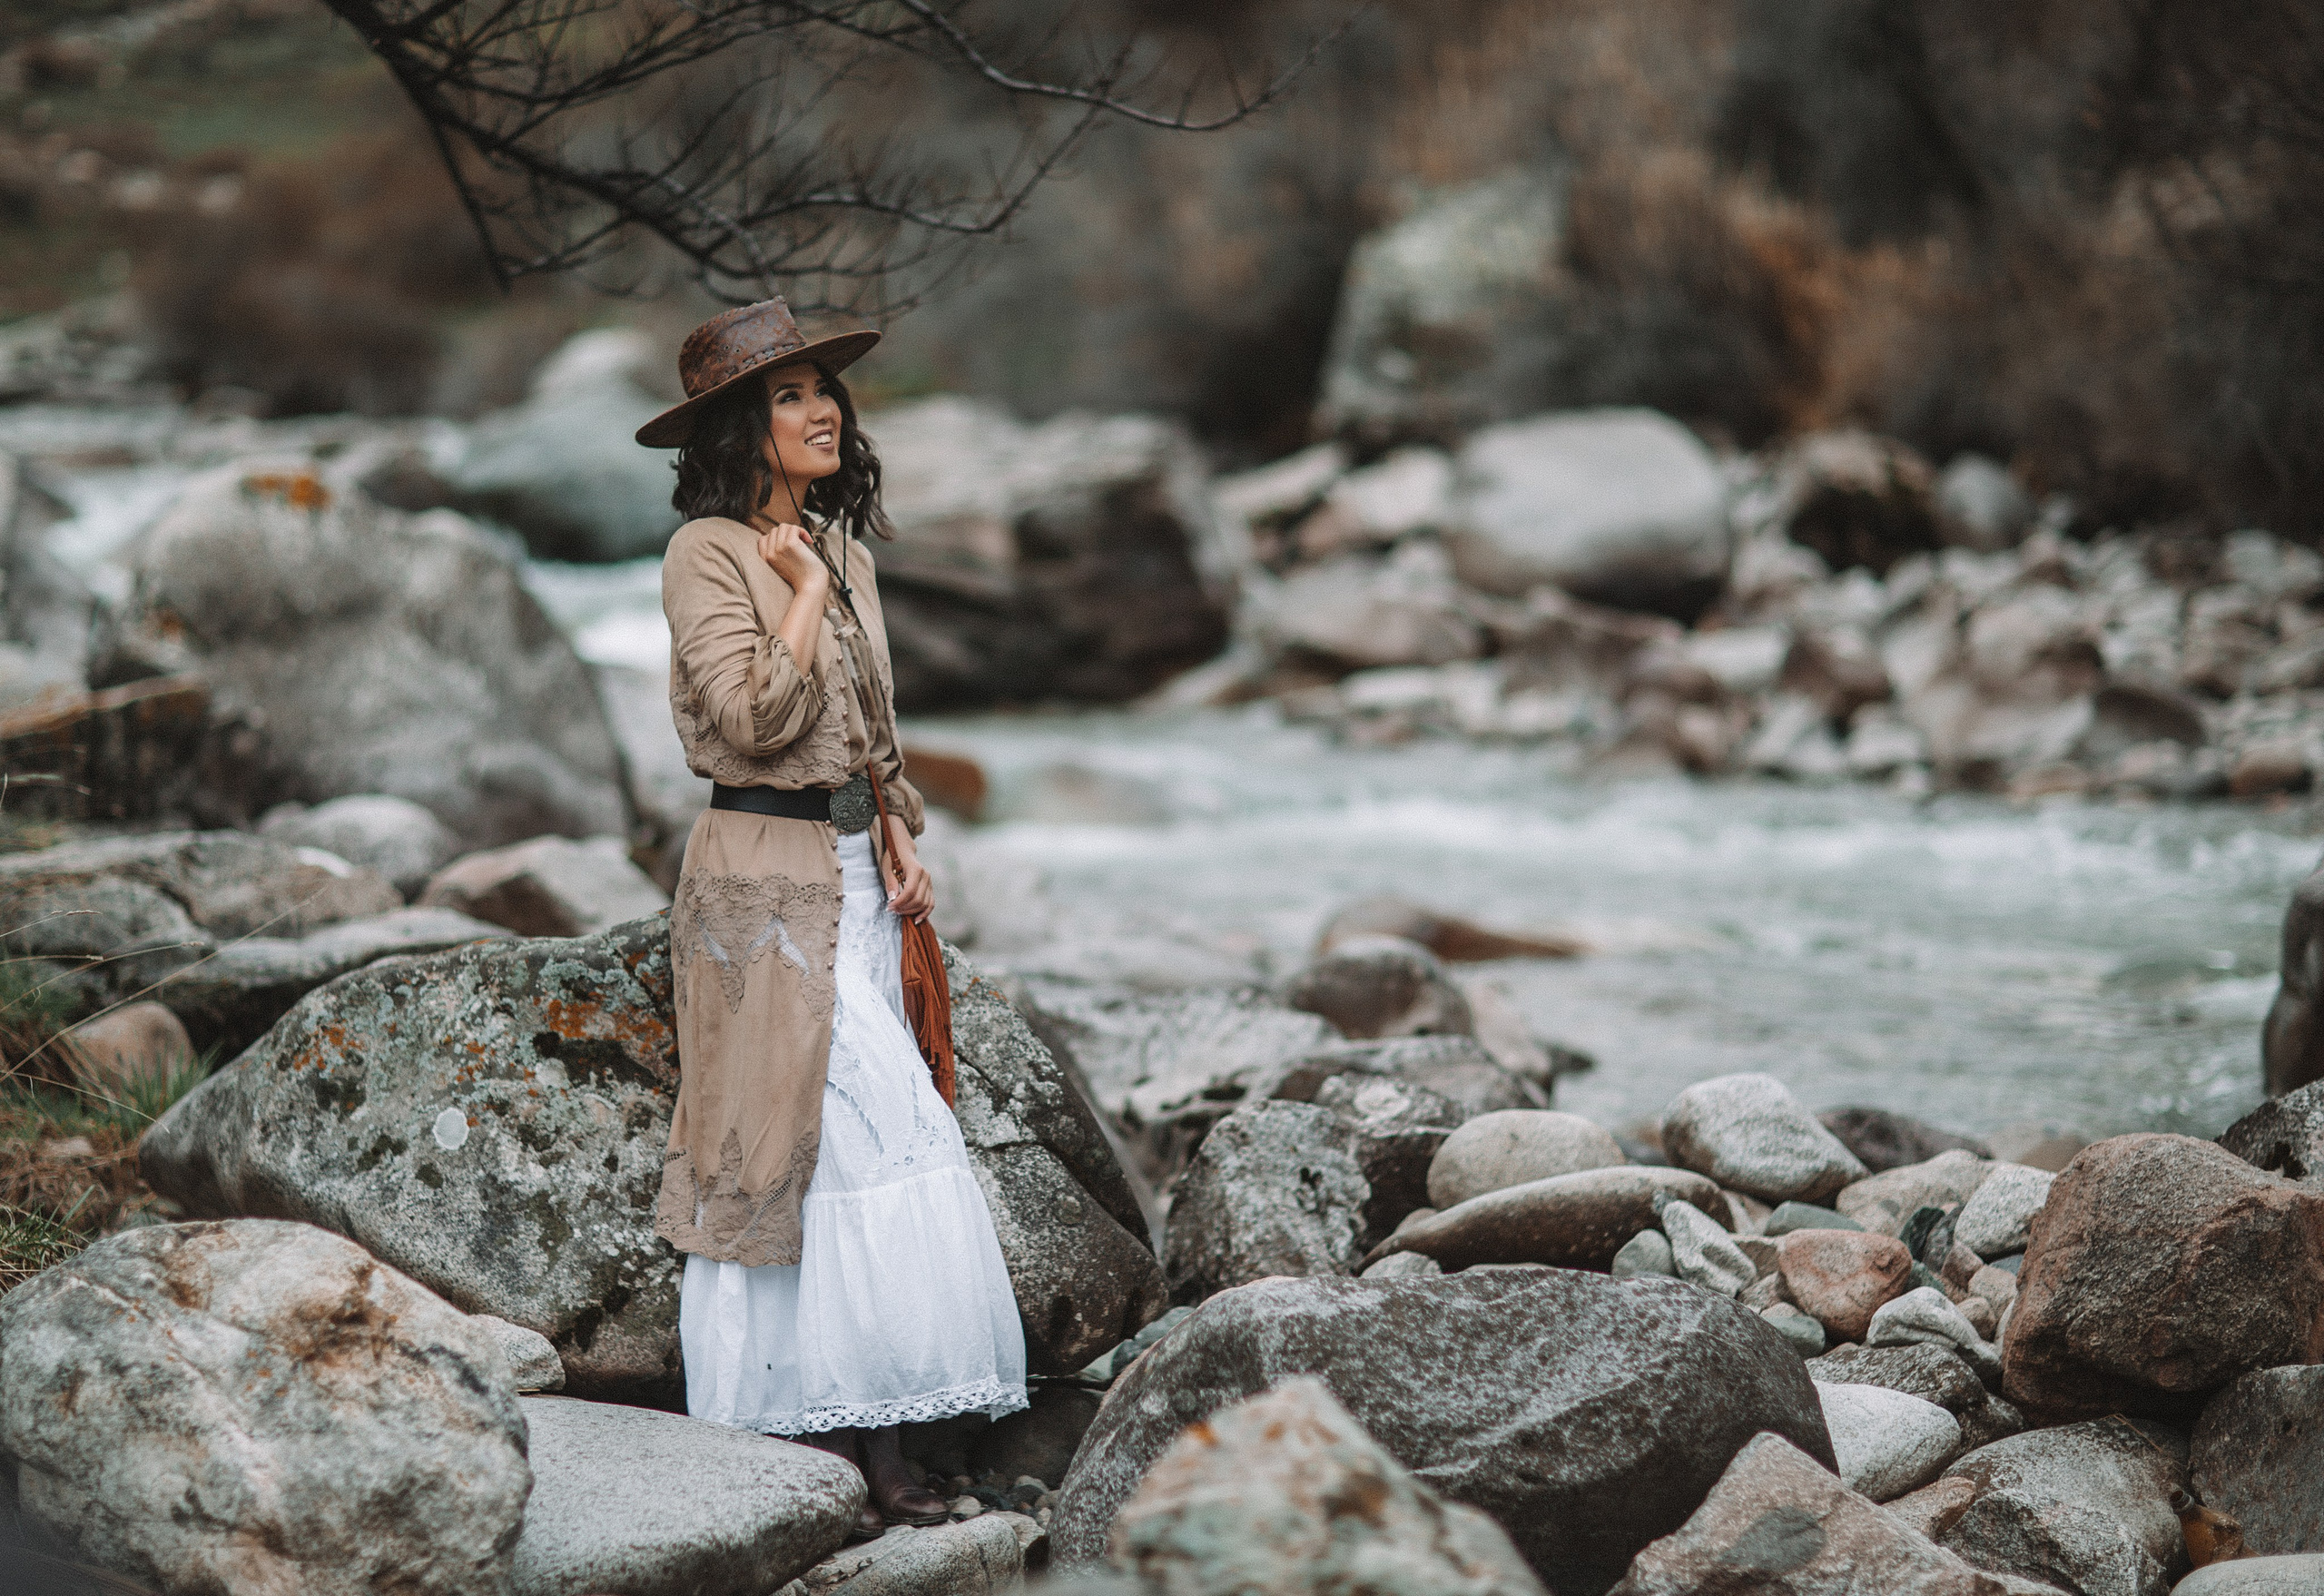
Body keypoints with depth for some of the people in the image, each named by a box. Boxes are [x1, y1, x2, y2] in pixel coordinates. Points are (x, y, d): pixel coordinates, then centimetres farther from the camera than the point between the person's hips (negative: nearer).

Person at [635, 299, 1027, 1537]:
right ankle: (863, 1447, -9)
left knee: (818, 1149, 8)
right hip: (765, 879, -8)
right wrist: (805, 589, -11)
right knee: (875, 1133, -13)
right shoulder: (709, 551, -9)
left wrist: (899, 842, 10)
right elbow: (756, 716, -20)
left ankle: (847, 1451, 12)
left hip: (851, 874, 8)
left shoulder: (840, 549, 15)